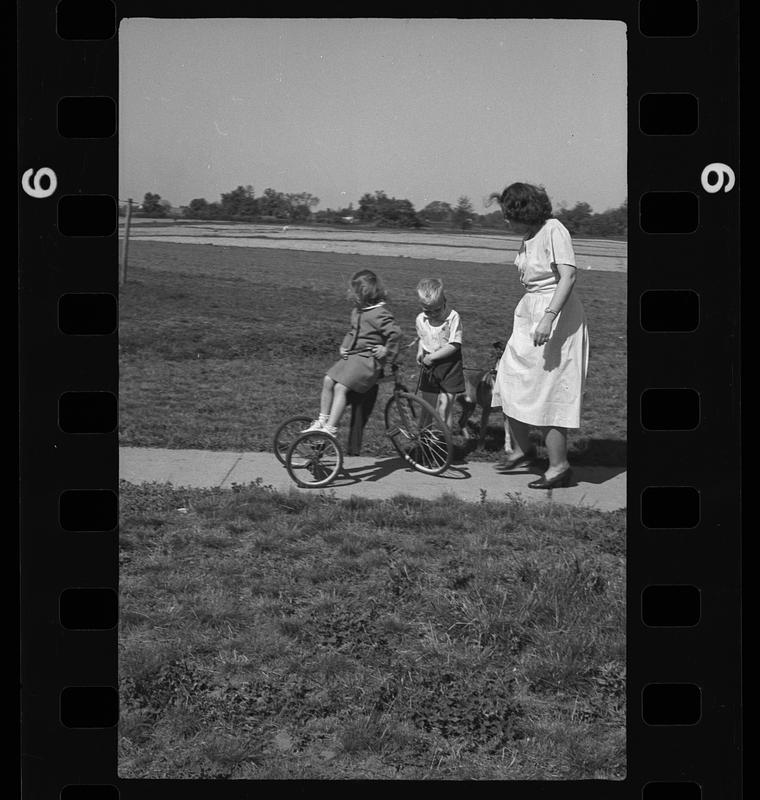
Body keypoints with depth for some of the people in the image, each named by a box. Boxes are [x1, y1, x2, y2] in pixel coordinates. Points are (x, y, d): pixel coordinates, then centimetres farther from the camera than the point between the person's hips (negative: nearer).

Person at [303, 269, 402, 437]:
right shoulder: (357, 310, 11)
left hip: (369, 358, -9)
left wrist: (387, 351, -14)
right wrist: (344, 346, 11)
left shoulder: (379, 313, -17)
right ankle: (322, 420, 7)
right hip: (352, 354, 9)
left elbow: (395, 333, -23)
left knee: (340, 387, -18)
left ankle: (330, 428, -14)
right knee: (328, 381, -3)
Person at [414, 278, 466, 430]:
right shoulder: (420, 319, -1)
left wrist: (432, 357, -18)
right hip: (429, 366, 4)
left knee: (444, 407, -8)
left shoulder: (452, 317, -16)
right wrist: (420, 352, 1)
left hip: (449, 367, -4)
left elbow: (453, 345, -17)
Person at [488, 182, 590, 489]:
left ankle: (559, 467, 6)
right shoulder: (528, 237, 12)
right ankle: (521, 449, 26)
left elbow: (568, 275, -25)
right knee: (509, 384, 8)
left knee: (547, 393, -5)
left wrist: (548, 317, -33)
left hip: (556, 317, -9)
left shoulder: (554, 231, -15)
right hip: (529, 315, 9)